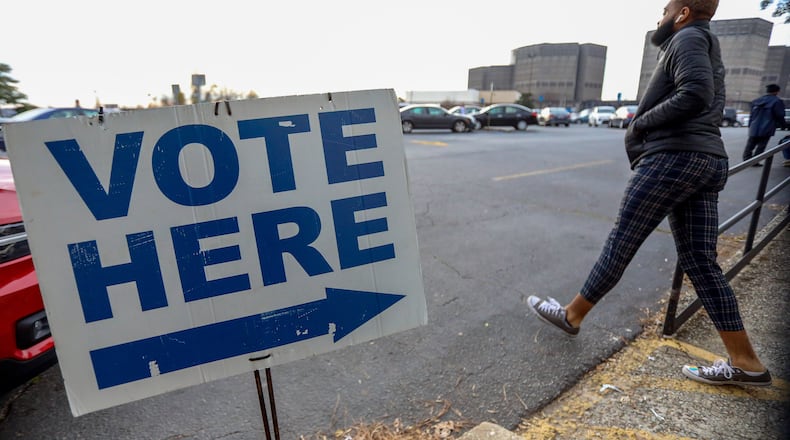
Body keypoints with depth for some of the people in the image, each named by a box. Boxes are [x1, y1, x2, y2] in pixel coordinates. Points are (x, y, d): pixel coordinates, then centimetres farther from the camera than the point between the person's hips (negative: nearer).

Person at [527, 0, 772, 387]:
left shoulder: (688, 38, -2)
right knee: (699, 260, 7)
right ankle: (745, 362, 11)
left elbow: (696, 95, -19)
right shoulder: (708, 51, 29)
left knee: (620, 243, -2)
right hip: (708, 162, 10)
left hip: (672, 158, -10)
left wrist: (641, 123, -8)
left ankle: (572, 314, 12)